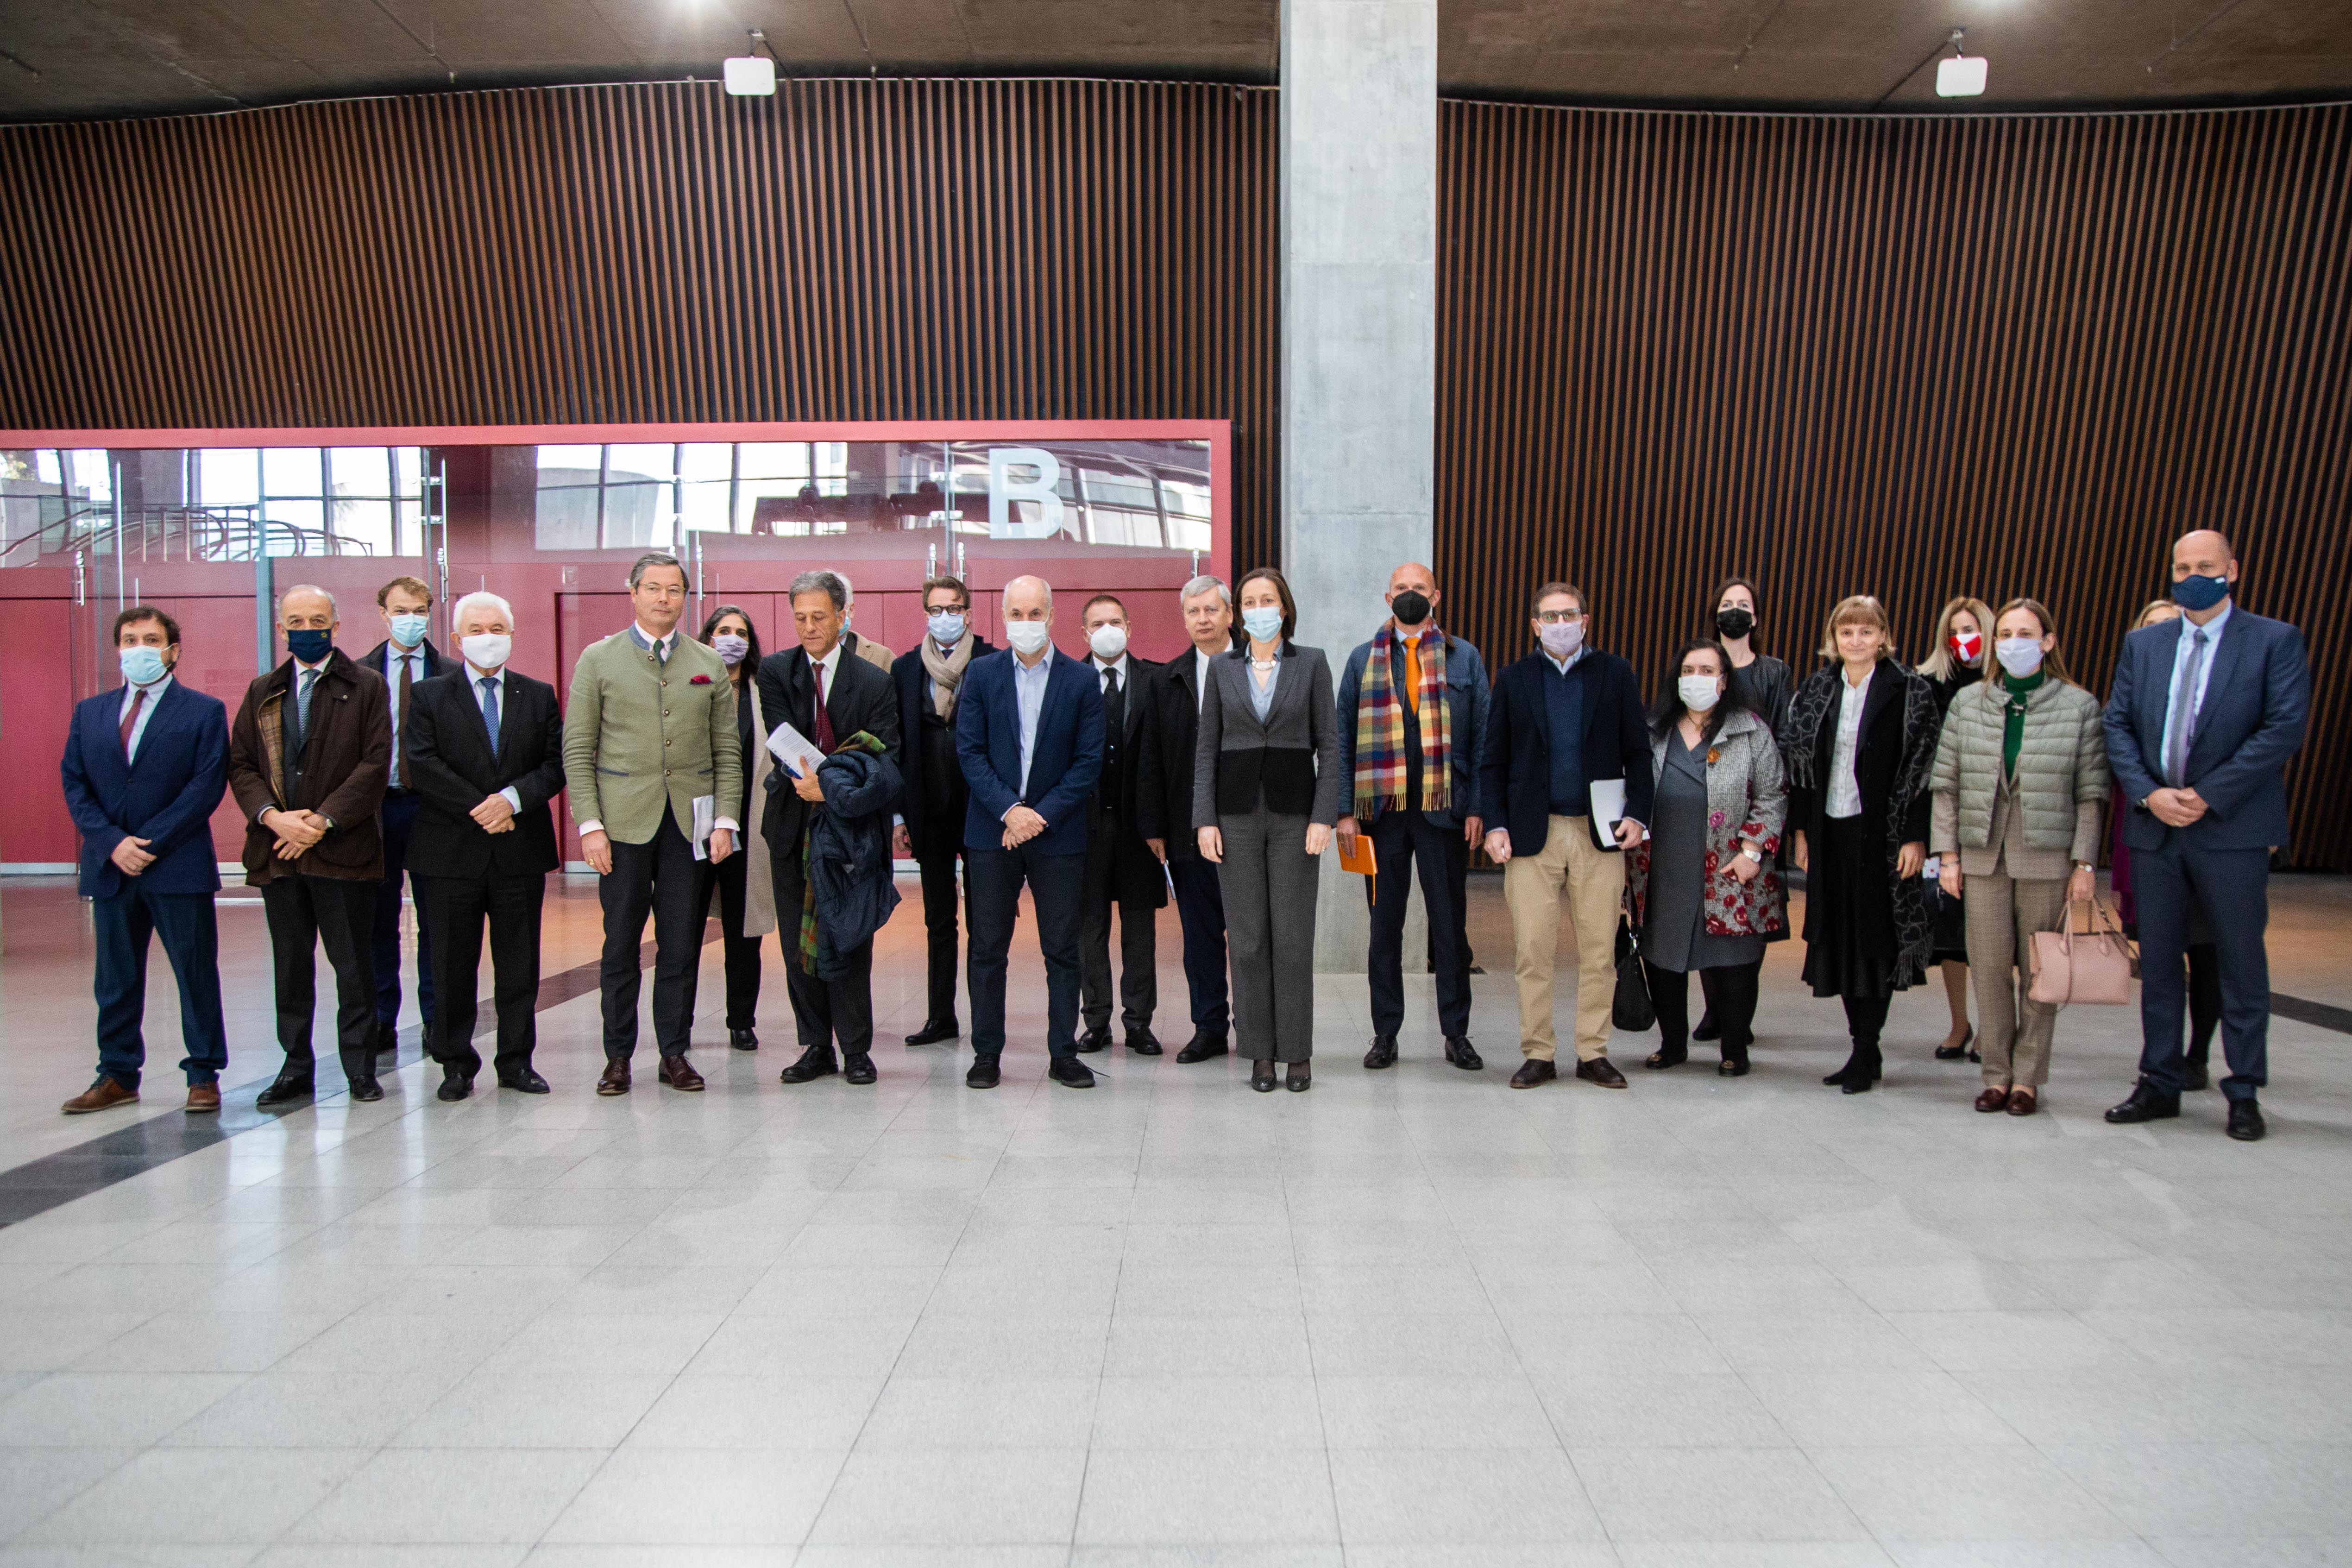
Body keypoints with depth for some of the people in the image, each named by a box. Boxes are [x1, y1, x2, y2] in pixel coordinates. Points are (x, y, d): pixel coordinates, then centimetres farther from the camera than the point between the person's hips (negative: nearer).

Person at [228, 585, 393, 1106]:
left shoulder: (366, 686, 2)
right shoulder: (263, 691, 15)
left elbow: (375, 763, -7)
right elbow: (240, 764, 8)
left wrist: (323, 820, -14)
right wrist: (272, 816, -10)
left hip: (343, 847, -4)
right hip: (277, 849, 4)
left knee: (354, 966, 2)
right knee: (291, 965, 10)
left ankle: (360, 1069, 11)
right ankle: (296, 1069, 19)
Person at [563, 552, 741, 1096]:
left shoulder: (709, 664, 11)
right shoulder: (598, 659, 5)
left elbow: (727, 750, 10)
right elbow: (577, 750, 2)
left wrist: (725, 819, 1)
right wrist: (589, 824, -7)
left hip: (690, 821, 2)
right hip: (624, 821, -2)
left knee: (682, 944, 4)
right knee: (621, 944, 3)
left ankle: (675, 1053, 14)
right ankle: (618, 1056, 14)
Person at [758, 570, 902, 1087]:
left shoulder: (875, 681, 0)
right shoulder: (775, 671, 6)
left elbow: (885, 757, -7)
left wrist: (831, 785, -22)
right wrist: (809, 780, -24)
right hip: (794, 825, 3)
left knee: (849, 940, 0)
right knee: (799, 942, 7)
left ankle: (856, 1049, 11)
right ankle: (817, 1046, 17)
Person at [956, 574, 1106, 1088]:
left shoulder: (1080, 680, 2)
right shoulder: (982, 674, 4)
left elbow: (1089, 761, -1)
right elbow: (969, 751, 0)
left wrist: (1042, 815, -10)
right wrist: (1009, 809, -12)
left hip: (1057, 833, 0)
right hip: (991, 832, 1)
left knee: (1062, 949, 4)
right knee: (987, 948, 4)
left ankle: (1064, 1054, 13)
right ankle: (987, 1054, 14)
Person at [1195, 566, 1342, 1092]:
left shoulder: (1311, 663, 4)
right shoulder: (1222, 669, 8)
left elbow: (1329, 744, 1)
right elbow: (1206, 748, 6)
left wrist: (1324, 816, -8)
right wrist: (1205, 819, -3)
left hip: (1294, 811, -1)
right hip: (1237, 811, 1)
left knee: (1294, 935, -1)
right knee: (1248, 937, 2)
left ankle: (1297, 1052, 10)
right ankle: (1260, 1052, 12)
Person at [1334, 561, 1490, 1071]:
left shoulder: (1465, 658, 8)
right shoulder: (1363, 660, 10)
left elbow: (1484, 737, 5)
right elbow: (1343, 739, 7)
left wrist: (1477, 807, -4)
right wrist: (1344, 810, -2)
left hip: (1445, 809, -1)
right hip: (1381, 810, 1)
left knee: (1450, 922, 5)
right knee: (1385, 922, 6)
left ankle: (1456, 1033, 16)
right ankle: (1385, 1033, 15)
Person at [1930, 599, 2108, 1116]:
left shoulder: (2079, 706, 1)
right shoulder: (1968, 703, 6)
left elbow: (2090, 793, 0)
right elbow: (1946, 784, 6)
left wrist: (2084, 864, -5)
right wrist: (1948, 854, 1)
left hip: (2048, 858, -1)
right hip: (1983, 856, 2)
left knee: (2039, 972, 4)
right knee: (1989, 967, 2)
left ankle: (2027, 1078, 13)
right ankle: (1997, 1074, 13)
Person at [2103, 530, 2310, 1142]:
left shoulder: (2276, 640, -2)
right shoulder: (2143, 644, 10)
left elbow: (2285, 727, -11)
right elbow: (2117, 724, 6)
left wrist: (2207, 795, -16)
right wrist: (2149, 794, -9)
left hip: (2233, 829, -3)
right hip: (2154, 827, 4)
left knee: (2241, 963, 4)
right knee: (2158, 961, 9)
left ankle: (2245, 1092, 16)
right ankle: (2160, 1085, 19)